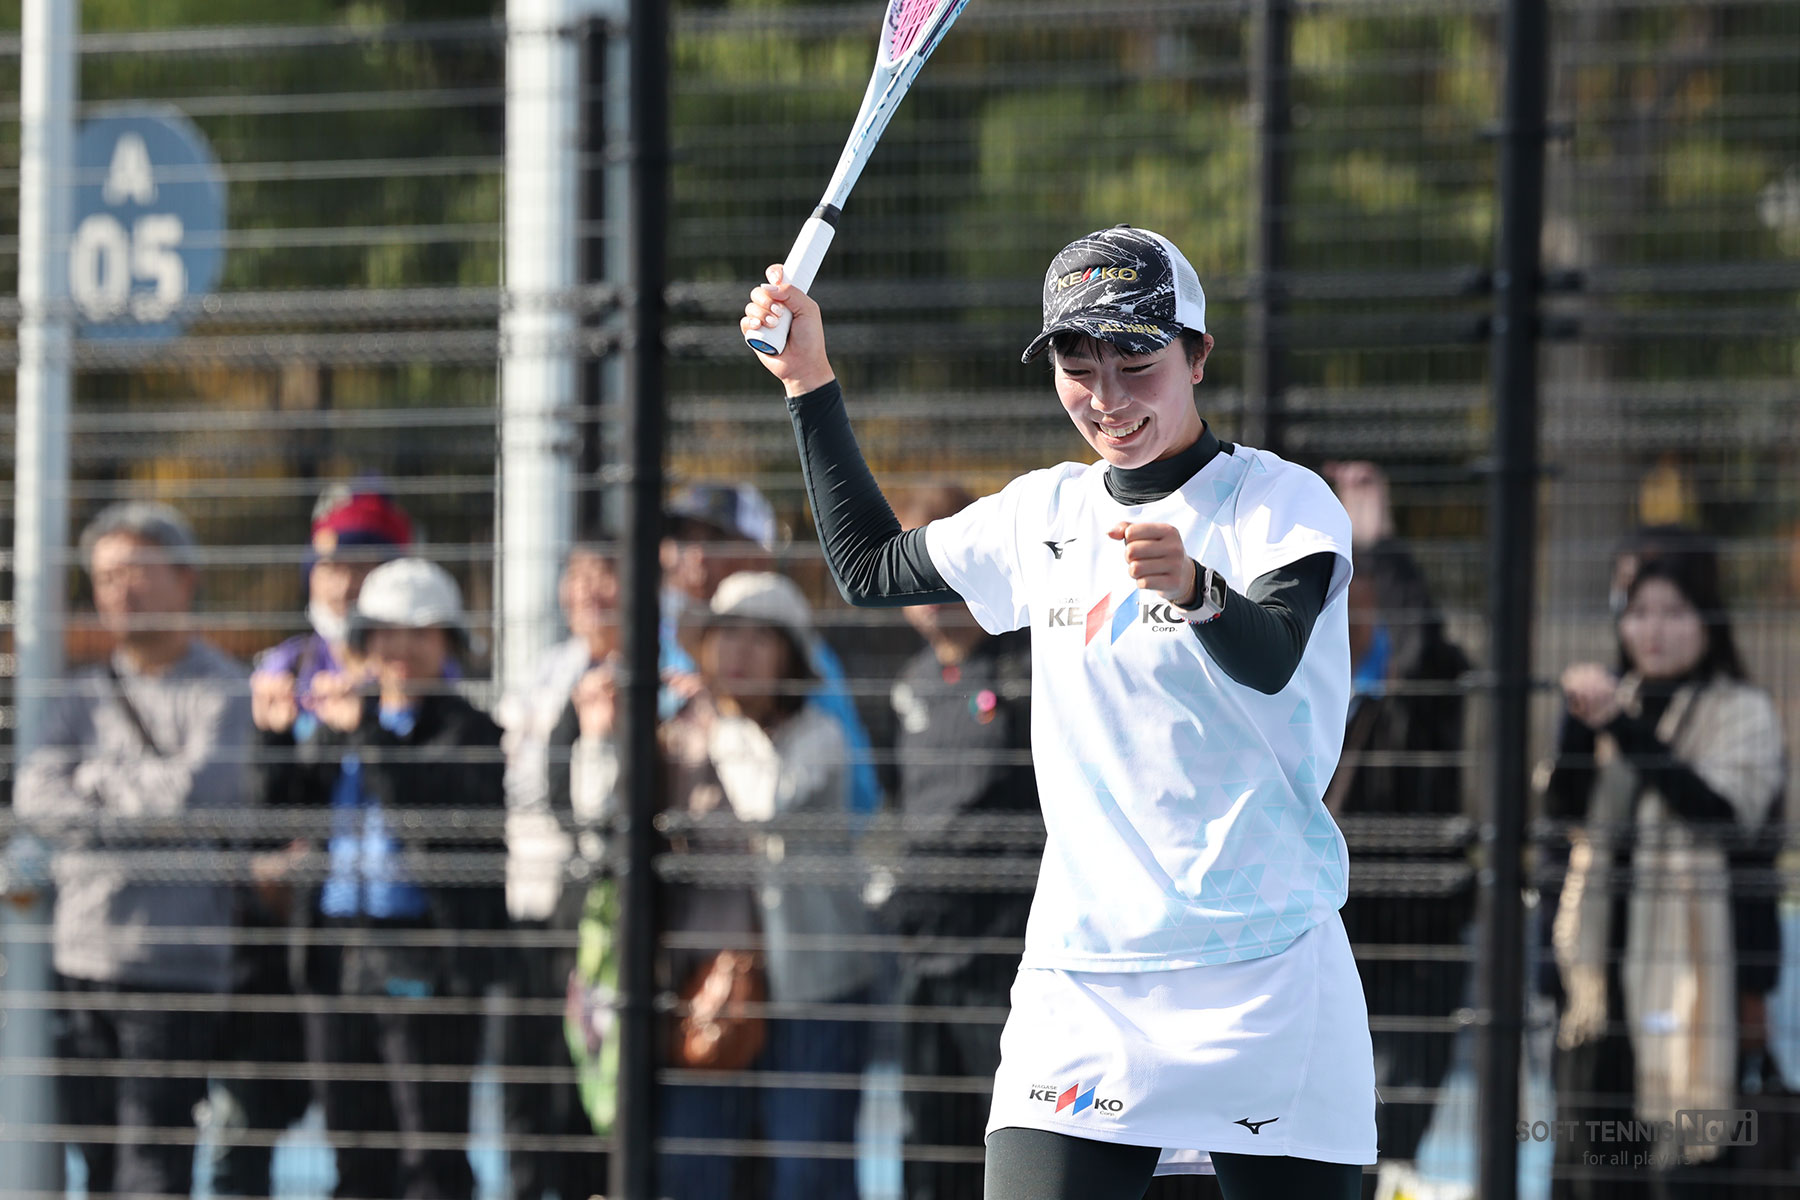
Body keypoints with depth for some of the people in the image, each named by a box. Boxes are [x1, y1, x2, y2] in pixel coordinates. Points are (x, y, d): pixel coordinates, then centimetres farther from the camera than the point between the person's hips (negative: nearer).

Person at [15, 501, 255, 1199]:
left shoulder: (227, 694, -1)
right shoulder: (82, 697, 17)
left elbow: (198, 789, -16)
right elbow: (38, 795, 3)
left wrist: (100, 778, 0)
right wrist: (146, 797, -9)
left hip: (176, 961, -6)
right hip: (80, 952, 6)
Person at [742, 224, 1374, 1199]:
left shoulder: (1281, 500, -4)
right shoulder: (1045, 514, 13)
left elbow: (1273, 659, -23)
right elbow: (869, 569, 28)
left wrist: (1196, 591, -45)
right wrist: (809, 380, 23)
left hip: (1265, 984, -4)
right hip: (1079, 991, 4)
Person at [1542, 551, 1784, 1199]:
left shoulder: (1743, 712, -1)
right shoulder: (1620, 701, 15)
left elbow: (1726, 815, -16)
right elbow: (1563, 805, 4)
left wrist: (1628, 732, -20)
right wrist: (1580, 720, -12)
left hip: (1695, 949, -6)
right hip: (1605, 946, 6)